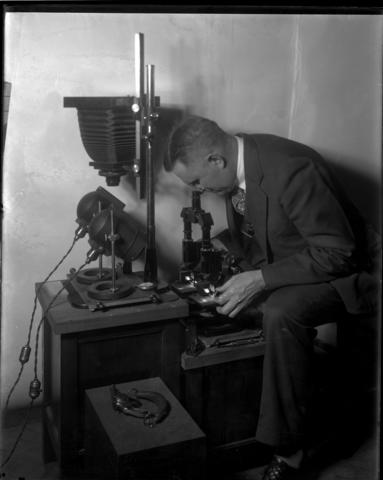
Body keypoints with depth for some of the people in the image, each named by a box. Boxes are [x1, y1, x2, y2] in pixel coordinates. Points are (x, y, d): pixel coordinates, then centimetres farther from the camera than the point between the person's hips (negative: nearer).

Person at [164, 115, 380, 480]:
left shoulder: (290, 170, -30)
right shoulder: (239, 159, -5)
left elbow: (338, 253, -28)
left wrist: (262, 279, -31)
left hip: (341, 271, -9)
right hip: (281, 261, 9)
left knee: (281, 312, -34)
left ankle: (287, 449, -20)